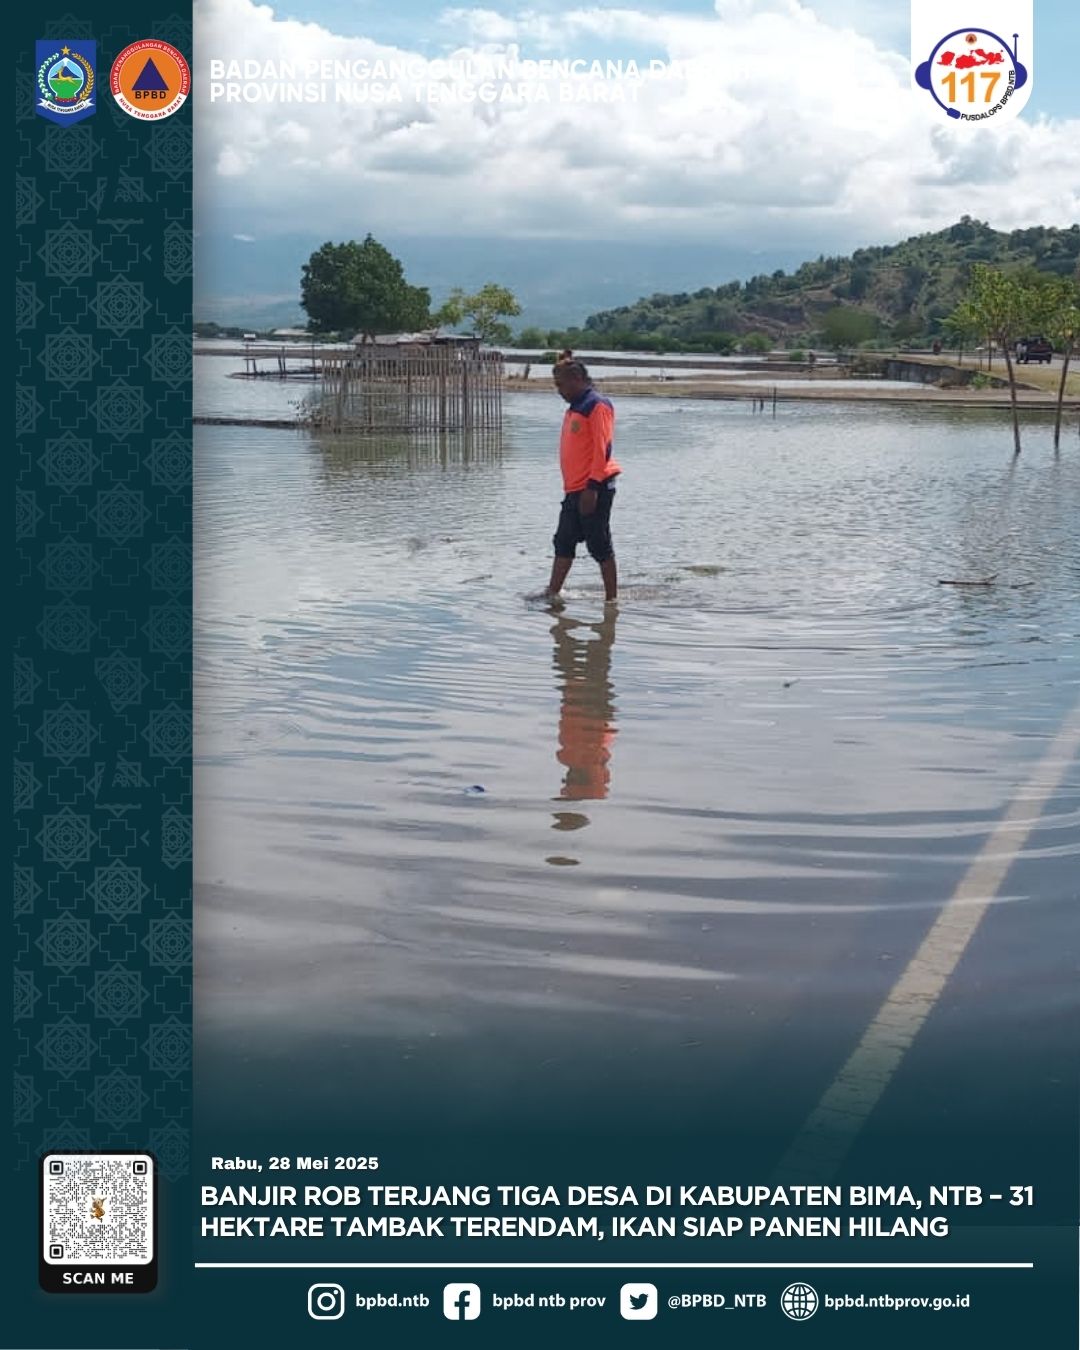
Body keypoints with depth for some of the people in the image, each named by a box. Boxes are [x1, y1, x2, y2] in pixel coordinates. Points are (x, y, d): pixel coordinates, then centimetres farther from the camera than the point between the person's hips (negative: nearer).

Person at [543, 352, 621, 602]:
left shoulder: (597, 405, -11)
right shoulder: (574, 408, 18)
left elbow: (603, 449, -17)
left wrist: (592, 487, -21)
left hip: (595, 488, -9)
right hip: (574, 489, 9)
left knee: (599, 544, -3)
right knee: (563, 543, 8)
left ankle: (611, 598, 4)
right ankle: (552, 594, 11)